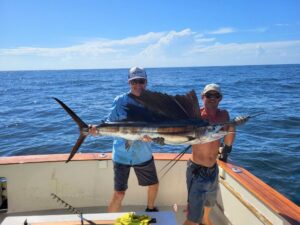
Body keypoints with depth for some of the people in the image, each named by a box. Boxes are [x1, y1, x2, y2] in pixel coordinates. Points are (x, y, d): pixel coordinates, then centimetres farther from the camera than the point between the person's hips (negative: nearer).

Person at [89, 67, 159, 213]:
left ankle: (150, 209, 50)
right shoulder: (120, 101, -11)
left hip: (143, 154, 4)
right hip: (122, 154, -3)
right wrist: (97, 129, -30)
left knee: (154, 184, 20)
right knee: (119, 193, -4)